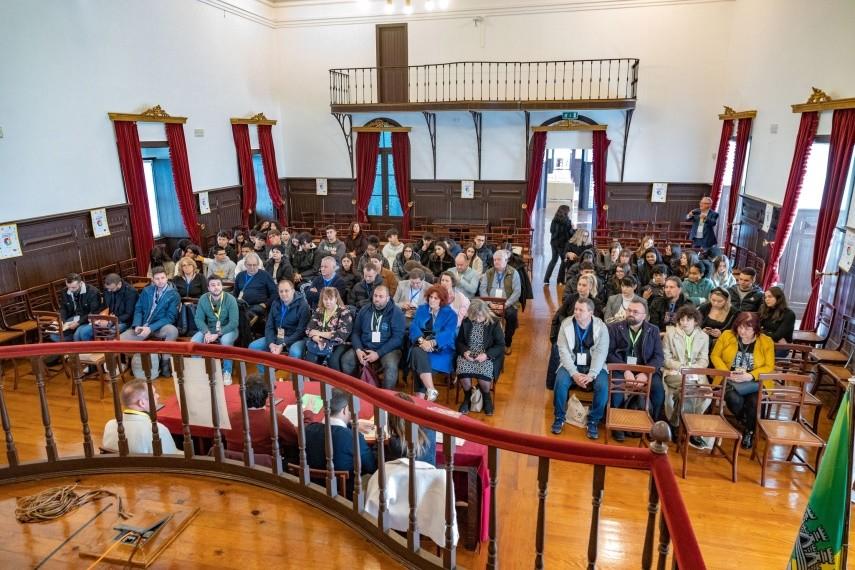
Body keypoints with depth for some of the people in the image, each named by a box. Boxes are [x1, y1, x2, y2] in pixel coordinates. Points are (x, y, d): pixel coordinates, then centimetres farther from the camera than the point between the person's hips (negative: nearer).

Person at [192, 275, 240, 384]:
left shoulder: (230, 299, -15)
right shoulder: (203, 299, -4)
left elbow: (234, 322, -19)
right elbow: (199, 319, -4)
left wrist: (217, 334, -28)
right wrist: (207, 332, -24)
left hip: (227, 330, -3)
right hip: (209, 329, 3)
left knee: (225, 341, -36)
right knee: (194, 341, -23)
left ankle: (227, 372, -17)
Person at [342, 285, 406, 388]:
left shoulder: (396, 313, -7)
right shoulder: (364, 310, 7)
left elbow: (397, 338, -12)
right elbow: (356, 332, 9)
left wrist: (378, 353, -19)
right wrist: (358, 350, -10)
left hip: (387, 349, -4)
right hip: (365, 347, 4)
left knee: (391, 365, -34)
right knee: (346, 359, -19)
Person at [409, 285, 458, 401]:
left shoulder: (450, 314, 5)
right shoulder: (421, 309, 15)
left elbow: (447, 333, -11)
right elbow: (413, 326, 0)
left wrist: (432, 343, -29)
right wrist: (422, 340, -20)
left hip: (440, 347, -3)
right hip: (421, 343, 3)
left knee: (419, 357, -31)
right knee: (418, 352, -33)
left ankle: (420, 396, -29)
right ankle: (431, 390, -39)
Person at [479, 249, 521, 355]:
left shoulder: (513, 273, 1)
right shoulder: (488, 272, 10)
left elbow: (517, 291, -7)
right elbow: (482, 289, 2)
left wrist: (505, 304, -19)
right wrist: (490, 303, -14)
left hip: (507, 304, -2)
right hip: (491, 303, 2)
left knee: (511, 314, -33)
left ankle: (507, 343, -10)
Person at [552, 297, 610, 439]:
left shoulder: (601, 327, -6)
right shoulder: (566, 324, -5)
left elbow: (601, 353, -12)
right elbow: (563, 351, -10)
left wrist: (591, 374, -24)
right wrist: (574, 373, -20)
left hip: (594, 365, 0)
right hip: (571, 364, 0)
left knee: (602, 386, -28)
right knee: (560, 382, -28)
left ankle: (593, 421, -6)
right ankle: (559, 418, -5)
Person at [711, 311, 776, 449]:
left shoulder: (766, 342, -1)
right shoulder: (726, 336, -1)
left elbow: (769, 367, -2)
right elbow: (715, 356, 3)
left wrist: (750, 376, -19)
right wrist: (727, 373, -13)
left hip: (755, 382, 0)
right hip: (730, 380, 0)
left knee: (754, 402, -30)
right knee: (734, 400, -31)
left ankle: (749, 431, 4)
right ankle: (743, 421, 8)